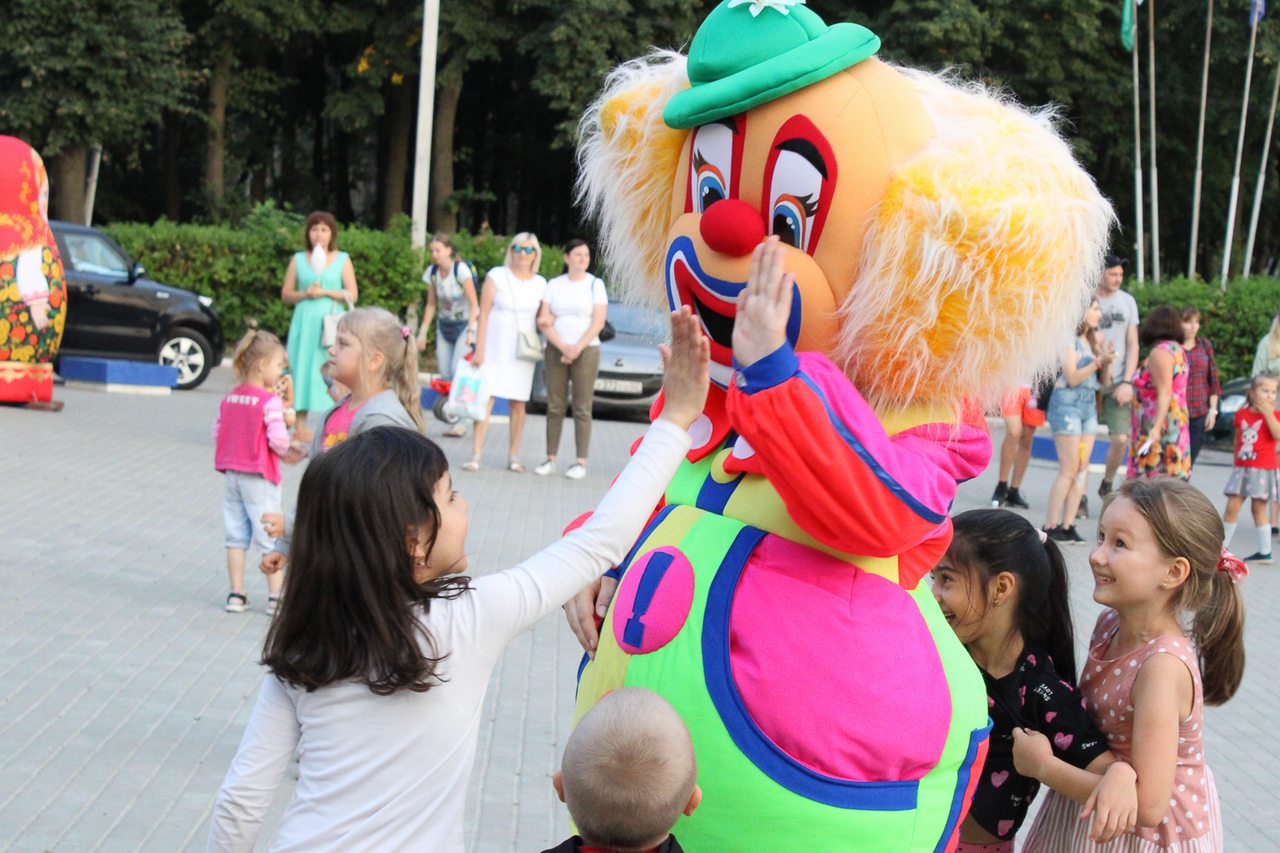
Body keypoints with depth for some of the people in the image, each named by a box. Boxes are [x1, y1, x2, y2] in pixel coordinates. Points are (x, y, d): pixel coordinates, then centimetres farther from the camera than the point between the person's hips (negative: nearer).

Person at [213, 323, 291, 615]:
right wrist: (286, 449, -2)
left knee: (235, 536, 11)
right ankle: (275, 597, 8)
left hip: (231, 473, 6)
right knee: (269, 536, 3)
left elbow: (217, 432, 7)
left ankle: (236, 595, 15)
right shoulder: (270, 401, -17)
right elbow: (278, 440, -23)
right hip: (259, 477, -6)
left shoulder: (229, 398, 4)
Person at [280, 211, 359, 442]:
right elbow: (285, 295, 11)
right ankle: (301, 426, -1)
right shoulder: (298, 260, 11)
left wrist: (325, 292, -9)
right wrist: (305, 294, -7)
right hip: (305, 323, 1)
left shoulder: (342, 260, 7)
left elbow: (353, 295, 2)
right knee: (303, 369, -3)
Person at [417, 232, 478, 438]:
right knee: (444, 374, -1)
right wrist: (423, 332, 4)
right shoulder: (432, 272, -1)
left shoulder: (461, 270, -17)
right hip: (444, 326, 6)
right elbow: (431, 305, 8)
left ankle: (460, 422, -10)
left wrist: (470, 331, -23)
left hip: (464, 323, -6)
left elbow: (473, 304, -16)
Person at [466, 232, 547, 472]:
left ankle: (513, 456, 11)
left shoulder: (540, 284, 8)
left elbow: (542, 319, 18)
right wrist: (479, 349, -8)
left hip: (522, 352, 3)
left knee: (518, 404, 3)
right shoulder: (497, 276, 1)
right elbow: (484, 313, -2)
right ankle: (475, 457, -9)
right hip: (494, 348, -2)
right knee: (486, 399, -9)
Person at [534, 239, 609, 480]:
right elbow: (543, 322, 0)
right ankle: (550, 459, 7)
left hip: (586, 350, -2)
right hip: (556, 351, 2)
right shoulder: (553, 285, 7)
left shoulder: (595, 285, 1)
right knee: (554, 406, 2)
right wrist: (563, 347, -13)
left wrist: (577, 348, -16)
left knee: (582, 408, -2)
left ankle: (581, 462, 0)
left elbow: (599, 322, -7)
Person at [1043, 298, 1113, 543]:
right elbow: (1072, 378, -13)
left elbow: (1103, 381, 15)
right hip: (1067, 402, -8)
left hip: (1088, 405, 8)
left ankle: (1067, 525, 3)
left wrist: (1106, 361, -3)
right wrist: (1099, 361, -18)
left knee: (1082, 469, 2)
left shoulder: (1092, 340, 16)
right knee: (1069, 468, -11)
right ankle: (1050, 526, -8)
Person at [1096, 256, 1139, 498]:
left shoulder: (1127, 302, 7)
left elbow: (1133, 346, 9)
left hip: (1117, 383, 3)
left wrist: (1127, 382, -2)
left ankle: (1107, 485, 18)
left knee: (1120, 439, -5)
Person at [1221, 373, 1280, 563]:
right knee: (1232, 506, 2)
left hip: (1263, 469, -3)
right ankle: (1222, 547, 11)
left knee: (1258, 508, 1)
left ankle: (1265, 551, 10)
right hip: (1242, 467, 4)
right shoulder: (1242, 414, 7)